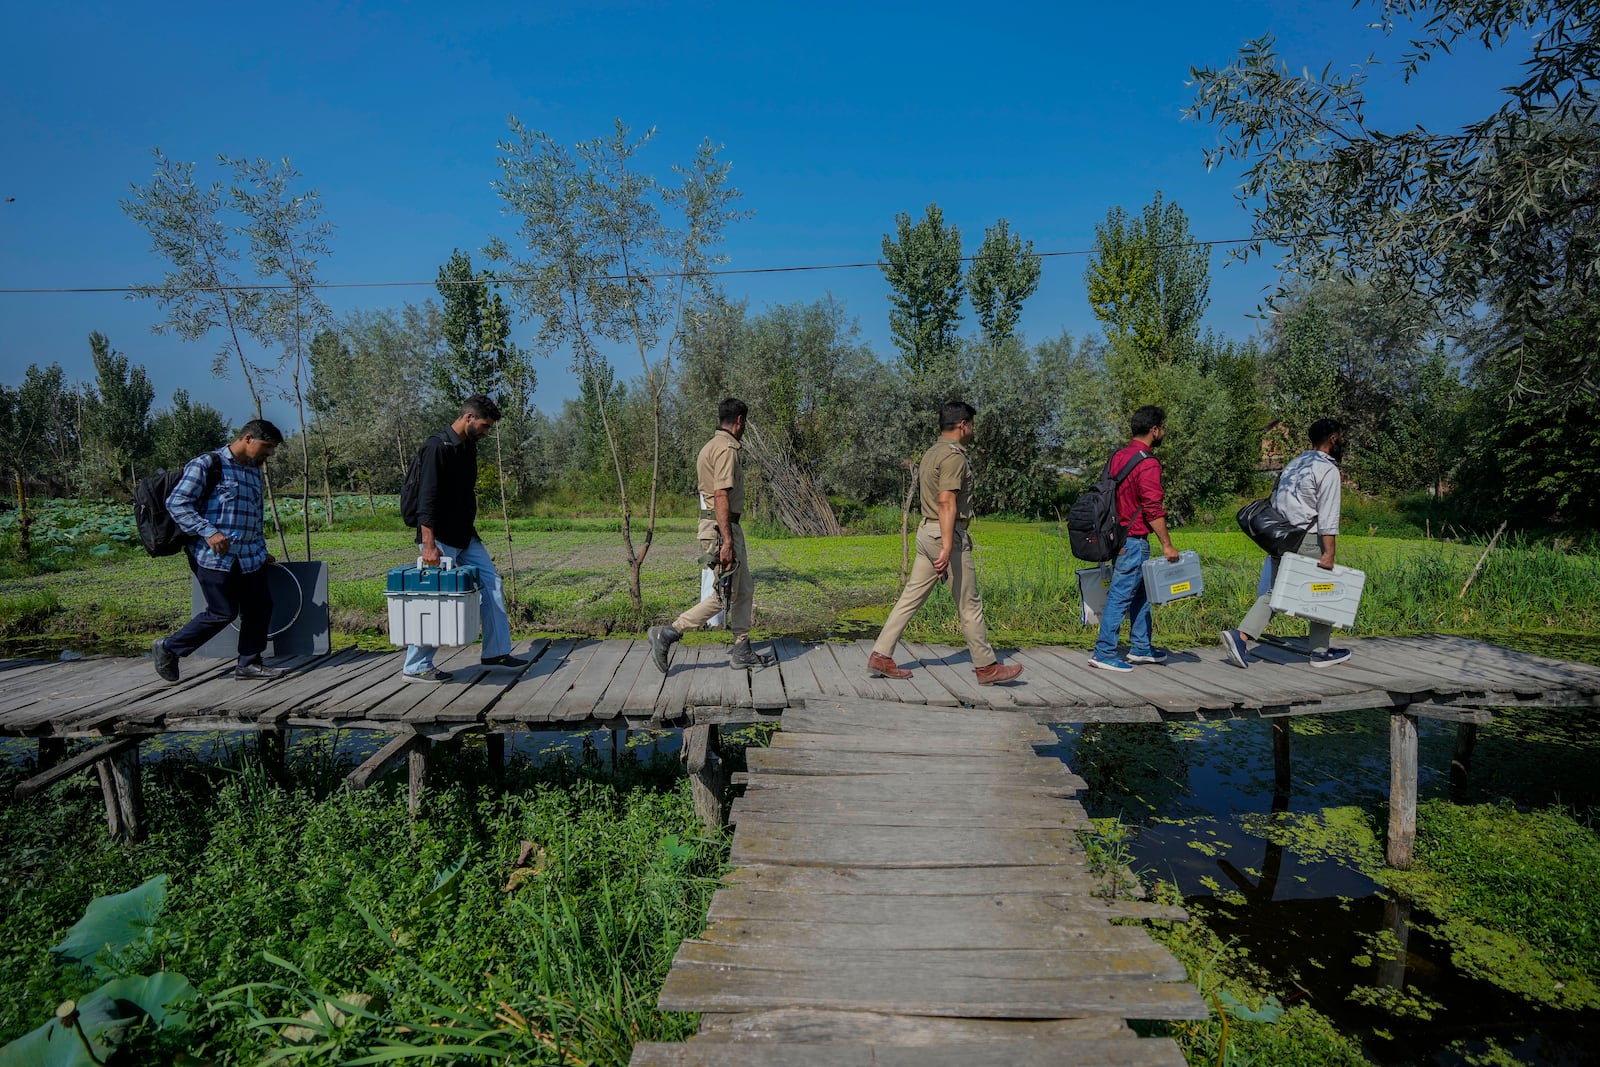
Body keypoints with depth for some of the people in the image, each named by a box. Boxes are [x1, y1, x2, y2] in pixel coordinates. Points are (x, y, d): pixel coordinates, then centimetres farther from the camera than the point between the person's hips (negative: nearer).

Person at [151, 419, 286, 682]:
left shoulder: (254, 471, 18)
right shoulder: (206, 464, -7)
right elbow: (176, 503, -12)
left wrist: (262, 551, 25)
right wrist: (209, 532, -22)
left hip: (249, 557, 8)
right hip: (214, 555, -8)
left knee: (260, 607, 3)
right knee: (223, 612, -5)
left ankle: (248, 664, 15)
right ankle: (168, 649, 15)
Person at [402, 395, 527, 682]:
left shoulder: (468, 447, 12)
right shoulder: (437, 447, -17)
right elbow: (426, 499, -24)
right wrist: (428, 545, -29)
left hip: (466, 537, 9)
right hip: (441, 540, -9)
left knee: (492, 586, 8)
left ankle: (497, 652, 18)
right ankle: (415, 667, 7)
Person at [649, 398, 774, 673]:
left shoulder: (711, 446, 16)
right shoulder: (727, 449, -16)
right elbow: (721, 496, -23)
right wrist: (727, 541, -26)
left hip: (725, 528, 11)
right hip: (722, 528, -11)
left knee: (744, 590, 15)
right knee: (724, 596, -5)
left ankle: (742, 652, 20)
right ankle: (668, 634, -2)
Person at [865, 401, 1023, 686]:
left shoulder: (931, 453, 17)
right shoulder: (954, 456, -14)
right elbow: (946, 503, -22)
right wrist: (947, 548, -27)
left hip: (927, 531, 9)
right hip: (947, 534, -9)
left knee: (911, 597, 9)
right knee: (969, 604, 0)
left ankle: (881, 656, 8)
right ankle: (986, 667, 10)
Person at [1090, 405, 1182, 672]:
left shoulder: (1119, 455, 12)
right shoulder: (1147, 463, -16)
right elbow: (1153, 508, -20)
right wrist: (1167, 544, -16)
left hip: (1118, 536, 10)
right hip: (1133, 539, -10)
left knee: (1141, 593, 19)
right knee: (1121, 595, -5)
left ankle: (1141, 648, 27)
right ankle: (1104, 653, -2)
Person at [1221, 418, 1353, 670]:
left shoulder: (1294, 463, 18)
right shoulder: (1327, 469, -8)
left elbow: (1275, 501, 18)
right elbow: (1328, 516, -16)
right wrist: (1329, 553, -19)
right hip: (1307, 540, -7)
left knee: (1274, 592, 5)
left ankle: (1241, 636, -12)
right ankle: (1320, 652, 15)